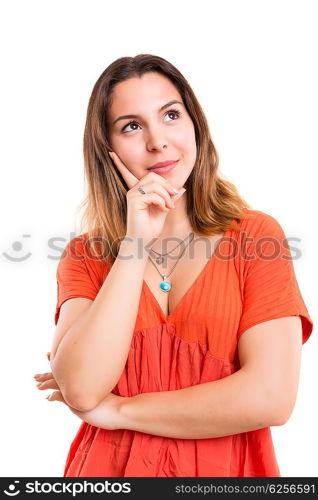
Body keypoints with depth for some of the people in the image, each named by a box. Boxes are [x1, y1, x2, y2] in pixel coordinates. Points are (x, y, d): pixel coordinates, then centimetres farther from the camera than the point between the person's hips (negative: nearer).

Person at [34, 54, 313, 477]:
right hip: (110, 467, 1)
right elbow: (81, 392, -18)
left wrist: (116, 410, -13)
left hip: (225, 469, -1)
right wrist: (136, 242, -20)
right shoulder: (84, 255, -3)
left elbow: (271, 397, -19)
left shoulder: (257, 235, -10)